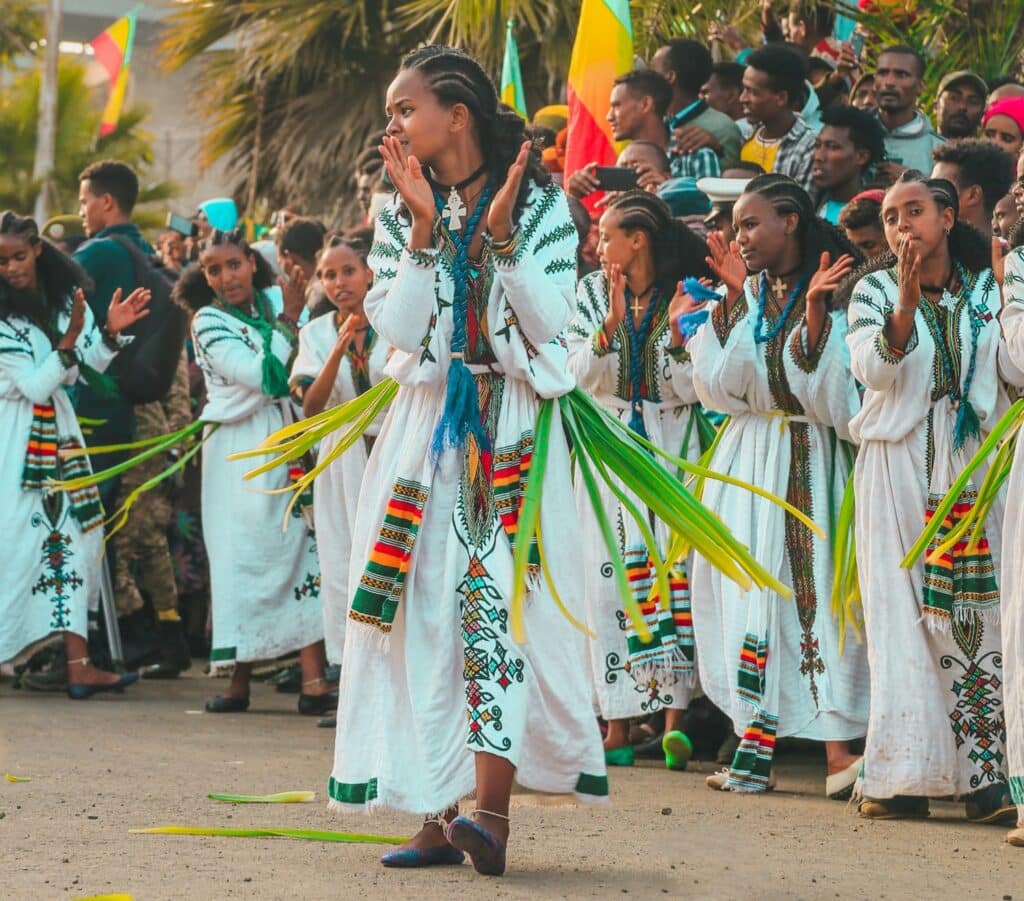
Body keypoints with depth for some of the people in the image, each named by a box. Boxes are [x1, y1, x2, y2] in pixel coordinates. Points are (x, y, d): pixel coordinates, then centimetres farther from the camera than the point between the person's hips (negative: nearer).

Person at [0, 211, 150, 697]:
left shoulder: (66, 296, 7)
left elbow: (89, 367, 14)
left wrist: (109, 331, -2)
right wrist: (69, 340, -23)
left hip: (56, 432, 5)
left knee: (70, 533, -3)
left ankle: (77, 663, -8)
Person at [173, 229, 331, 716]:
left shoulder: (276, 299, 8)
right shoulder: (208, 322, -3)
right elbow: (264, 376, -14)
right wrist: (287, 324, -6)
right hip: (238, 452, -3)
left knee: (304, 549, -7)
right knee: (241, 558, -1)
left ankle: (314, 681, -11)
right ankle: (239, 682, 7)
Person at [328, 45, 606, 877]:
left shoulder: (540, 205, 0)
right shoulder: (399, 216, 10)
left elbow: (549, 320, -9)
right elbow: (399, 329, -3)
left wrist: (499, 231, -17)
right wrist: (426, 226, -10)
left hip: (512, 432, -4)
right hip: (428, 427, 4)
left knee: (496, 602, -17)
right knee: (425, 617, -2)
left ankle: (492, 810, -22)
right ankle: (438, 817, 3)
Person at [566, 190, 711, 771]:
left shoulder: (684, 294, -1)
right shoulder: (593, 293, 7)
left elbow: (688, 389, -5)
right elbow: (581, 375, -3)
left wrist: (677, 333, -20)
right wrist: (612, 323, -16)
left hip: (670, 450, -2)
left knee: (673, 571, -12)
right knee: (610, 580, -4)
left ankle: (675, 714, -12)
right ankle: (619, 723, -1)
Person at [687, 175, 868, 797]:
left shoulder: (835, 296, -4)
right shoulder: (747, 297, 12)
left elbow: (831, 393, -14)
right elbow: (722, 384, 0)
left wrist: (814, 314, -23)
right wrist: (734, 299, -5)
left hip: (805, 462, -5)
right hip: (746, 460, 5)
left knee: (810, 589, -11)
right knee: (745, 587, -1)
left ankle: (839, 749, -13)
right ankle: (754, 743, 0)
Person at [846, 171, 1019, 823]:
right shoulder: (875, 292, 8)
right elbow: (872, 369, -9)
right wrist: (907, 302, -23)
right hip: (899, 468, -1)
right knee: (901, 615, -5)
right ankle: (902, 778, -5)